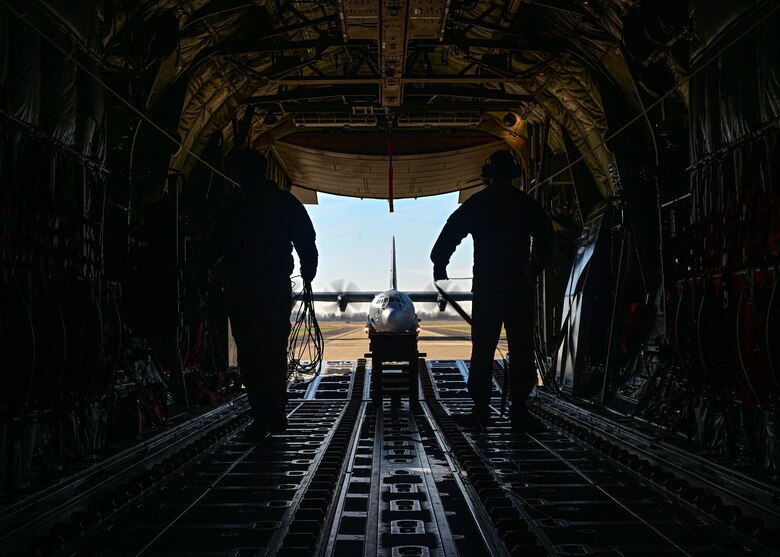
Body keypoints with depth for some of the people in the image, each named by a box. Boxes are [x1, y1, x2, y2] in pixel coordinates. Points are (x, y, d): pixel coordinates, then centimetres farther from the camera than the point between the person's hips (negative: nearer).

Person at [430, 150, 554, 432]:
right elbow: (547, 239, 9)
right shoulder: (526, 203, 4)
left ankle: (480, 410, 6)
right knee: (521, 348, 4)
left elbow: (448, 236, 3)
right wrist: (534, 269, 22)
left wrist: (439, 267, 15)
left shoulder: (475, 203, 4)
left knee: (482, 348, 5)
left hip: (485, 285, 1)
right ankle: (519, 411, 1)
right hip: (519, 285, 0)